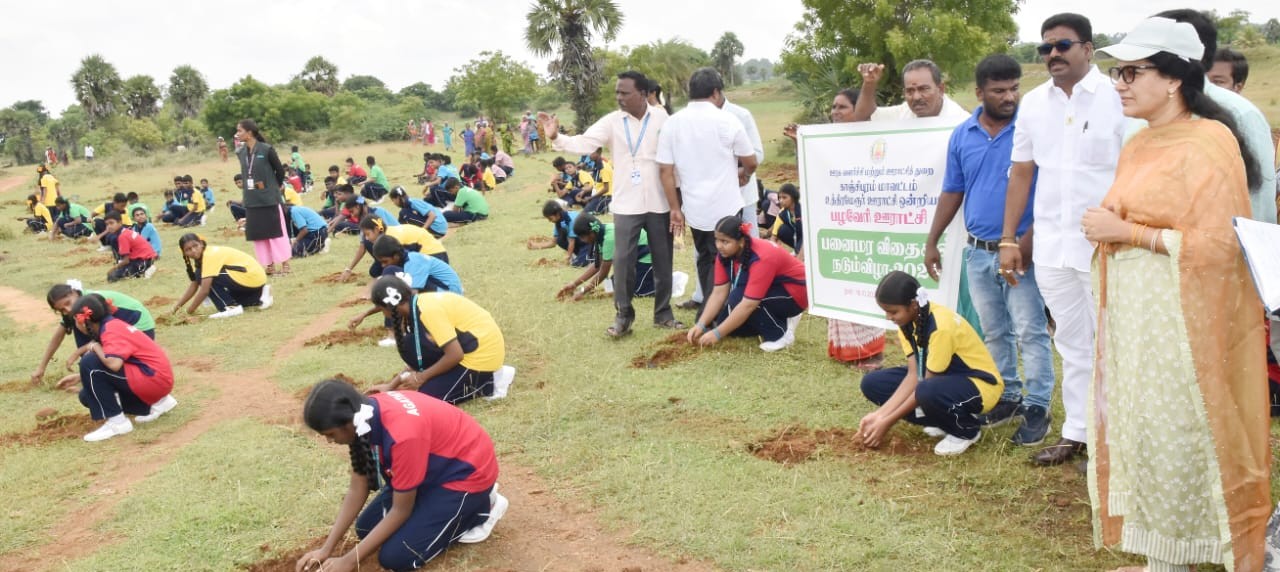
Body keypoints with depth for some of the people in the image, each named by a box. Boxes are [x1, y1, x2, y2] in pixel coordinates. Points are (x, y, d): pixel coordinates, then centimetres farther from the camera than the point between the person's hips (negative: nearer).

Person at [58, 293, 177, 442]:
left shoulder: (111, 329, -16)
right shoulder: (112, 325, 13)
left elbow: (114, 364, -34)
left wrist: (94, 347, -14)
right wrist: (78, 378, 26)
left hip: (155, 378, -10)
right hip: (158, 378, 10)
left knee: (90, 362, -17)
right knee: (88, 395, 14)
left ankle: (117, 422, -12)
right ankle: (156, 403, 15)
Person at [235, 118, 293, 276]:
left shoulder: (267, 150, -11)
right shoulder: (241, 153, 5)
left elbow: (280, 171, -2)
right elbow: (244, 174, 15)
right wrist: (250, 191, 8)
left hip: (270, 199, -6)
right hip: (252, 201, 6)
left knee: (276, 232, 1)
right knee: (258, 234, 9)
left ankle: (285, 263, 9)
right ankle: (269, 265, 18)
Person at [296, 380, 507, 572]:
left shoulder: (402, 434, -36)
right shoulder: (365, 416, -11)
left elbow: (401, 510, -24)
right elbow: (357, 488, -1)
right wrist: (326, 549, -5)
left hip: (467, 472, -8)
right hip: (436, 467, 8)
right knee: (366, 528, 7)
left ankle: (480, 508, 1)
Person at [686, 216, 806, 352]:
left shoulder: (761, 258, -34)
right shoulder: (725, 254, -11)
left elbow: (747, 305, -36)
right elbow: (719, 292, -11)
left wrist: (717, 333, -34)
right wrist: (701, 325, -21)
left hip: (793, 293, -8)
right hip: (768, 291, 8)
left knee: (739, 297, -30)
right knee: (724, 321, -6)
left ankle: (780, 333, -11)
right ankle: (772, 320, 12)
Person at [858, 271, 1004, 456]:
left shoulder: (941, 326, -31)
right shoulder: (909, 319, -6)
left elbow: (926, 387, -26)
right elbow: (913, 376, -9)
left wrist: (887, 422, -22)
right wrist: (880, 414, -17)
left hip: (980, 385, -8)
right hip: (945, 378, 8)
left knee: (928, 391, -41)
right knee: (872, 383, -4)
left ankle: (967, 430, -8)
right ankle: (943, 422, 4)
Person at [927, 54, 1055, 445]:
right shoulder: (962, 135, 5)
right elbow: (952, 193, 11)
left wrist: (1027, 242, -19)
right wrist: (932, 242, 9)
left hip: (1021, 252, -5)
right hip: (978, 252, 5)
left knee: (1030, 332, -1)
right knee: (993, 332, 14)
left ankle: (1038, 407, 8)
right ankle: (1007, 397, 27)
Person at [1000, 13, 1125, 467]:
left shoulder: (1118, 97, -7)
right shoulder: (1033, 103, 8)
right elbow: (1021, 174, 13)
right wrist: (1008, 240, 11)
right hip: (1051, 245, 5)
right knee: (1072, 343, 14)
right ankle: (1076, 433, 24)